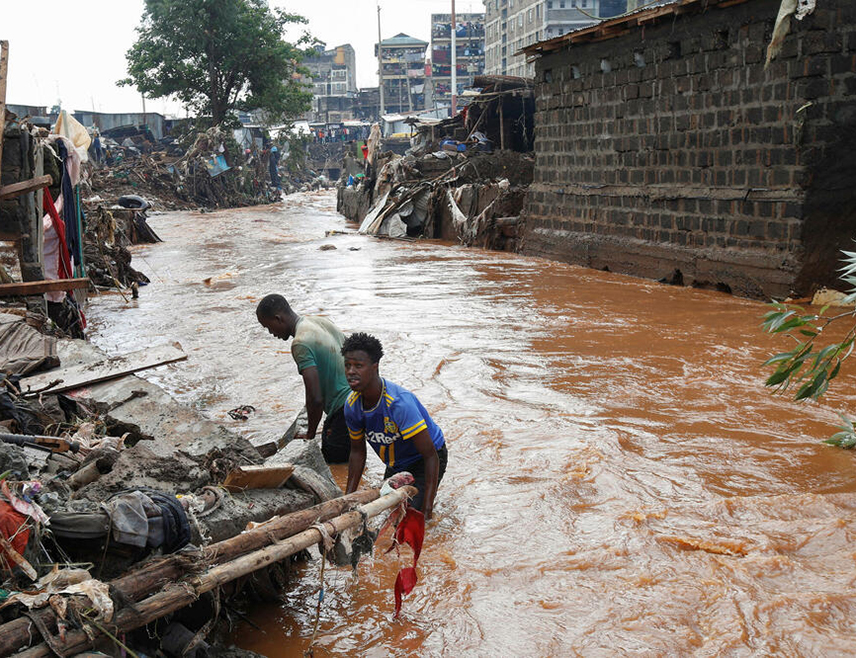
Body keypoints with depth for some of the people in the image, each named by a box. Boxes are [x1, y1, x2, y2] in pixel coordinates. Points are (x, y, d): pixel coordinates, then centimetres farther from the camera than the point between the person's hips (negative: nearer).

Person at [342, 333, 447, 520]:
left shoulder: (399, 402, -36)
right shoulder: (352, 405, -14)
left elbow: (430, 455, -33)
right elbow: (357, 452, 3)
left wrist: (427, 509, -35)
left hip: (423, 461, -6)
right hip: (396, 465, 7)